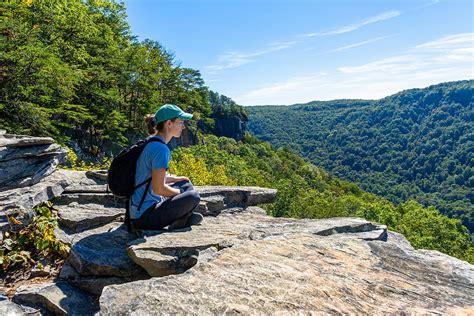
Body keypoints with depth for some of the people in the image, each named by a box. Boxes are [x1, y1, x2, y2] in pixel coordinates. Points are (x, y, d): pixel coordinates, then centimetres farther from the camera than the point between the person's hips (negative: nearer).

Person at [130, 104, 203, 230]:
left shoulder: (150, 142, 7)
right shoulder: (161, 149, -22)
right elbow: (158, 188, -23)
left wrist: (176, 179, 10)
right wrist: (180, 192, -7)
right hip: (144, 217, -10)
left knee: (186, 183, 16)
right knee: (193, 197, -17)